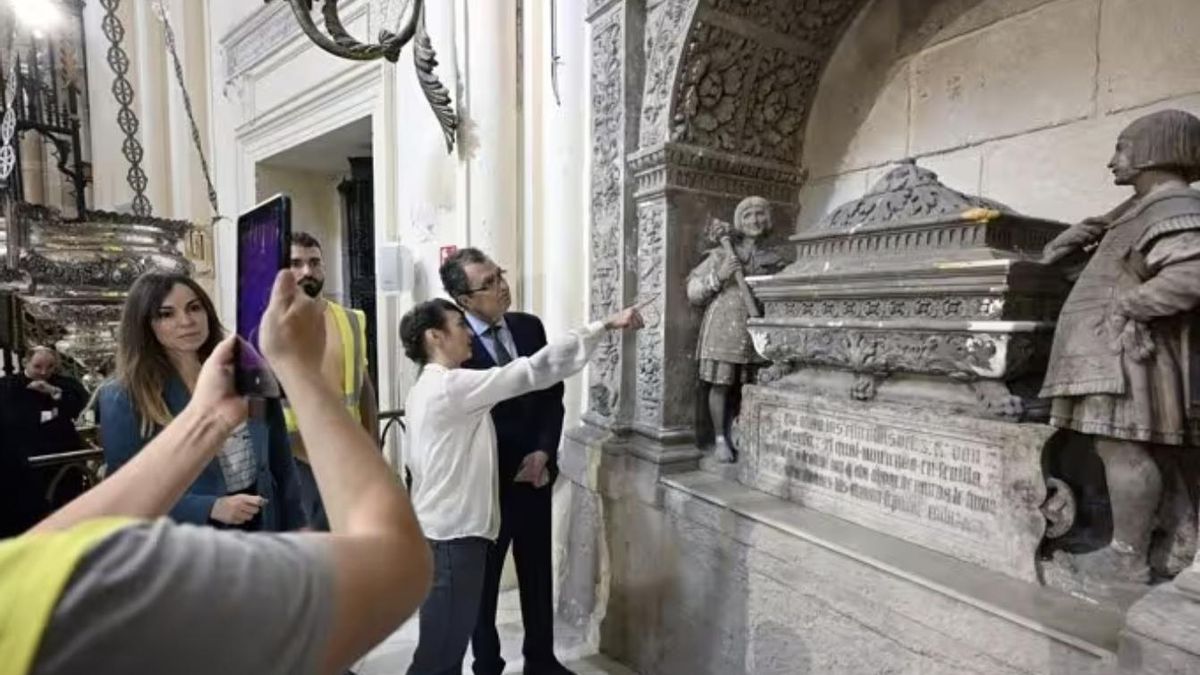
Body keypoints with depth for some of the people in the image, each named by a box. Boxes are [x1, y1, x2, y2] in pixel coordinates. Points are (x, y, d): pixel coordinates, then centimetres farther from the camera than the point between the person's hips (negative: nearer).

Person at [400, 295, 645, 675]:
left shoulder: (426, 390, 10)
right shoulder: (451, 386, -20)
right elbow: (532, 372, -25)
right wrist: (604, 326, -22)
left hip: (442, 528, 10)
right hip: (453, 533, -10)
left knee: (448, 643, 19)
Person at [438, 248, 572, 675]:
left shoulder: (530, 327, -1)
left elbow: (552, 392, 3)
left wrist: (543, 452, -10)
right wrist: (513, 466, -13)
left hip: (536, 471, 5)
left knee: (538, 572, 19)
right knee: (483, 578, 15)